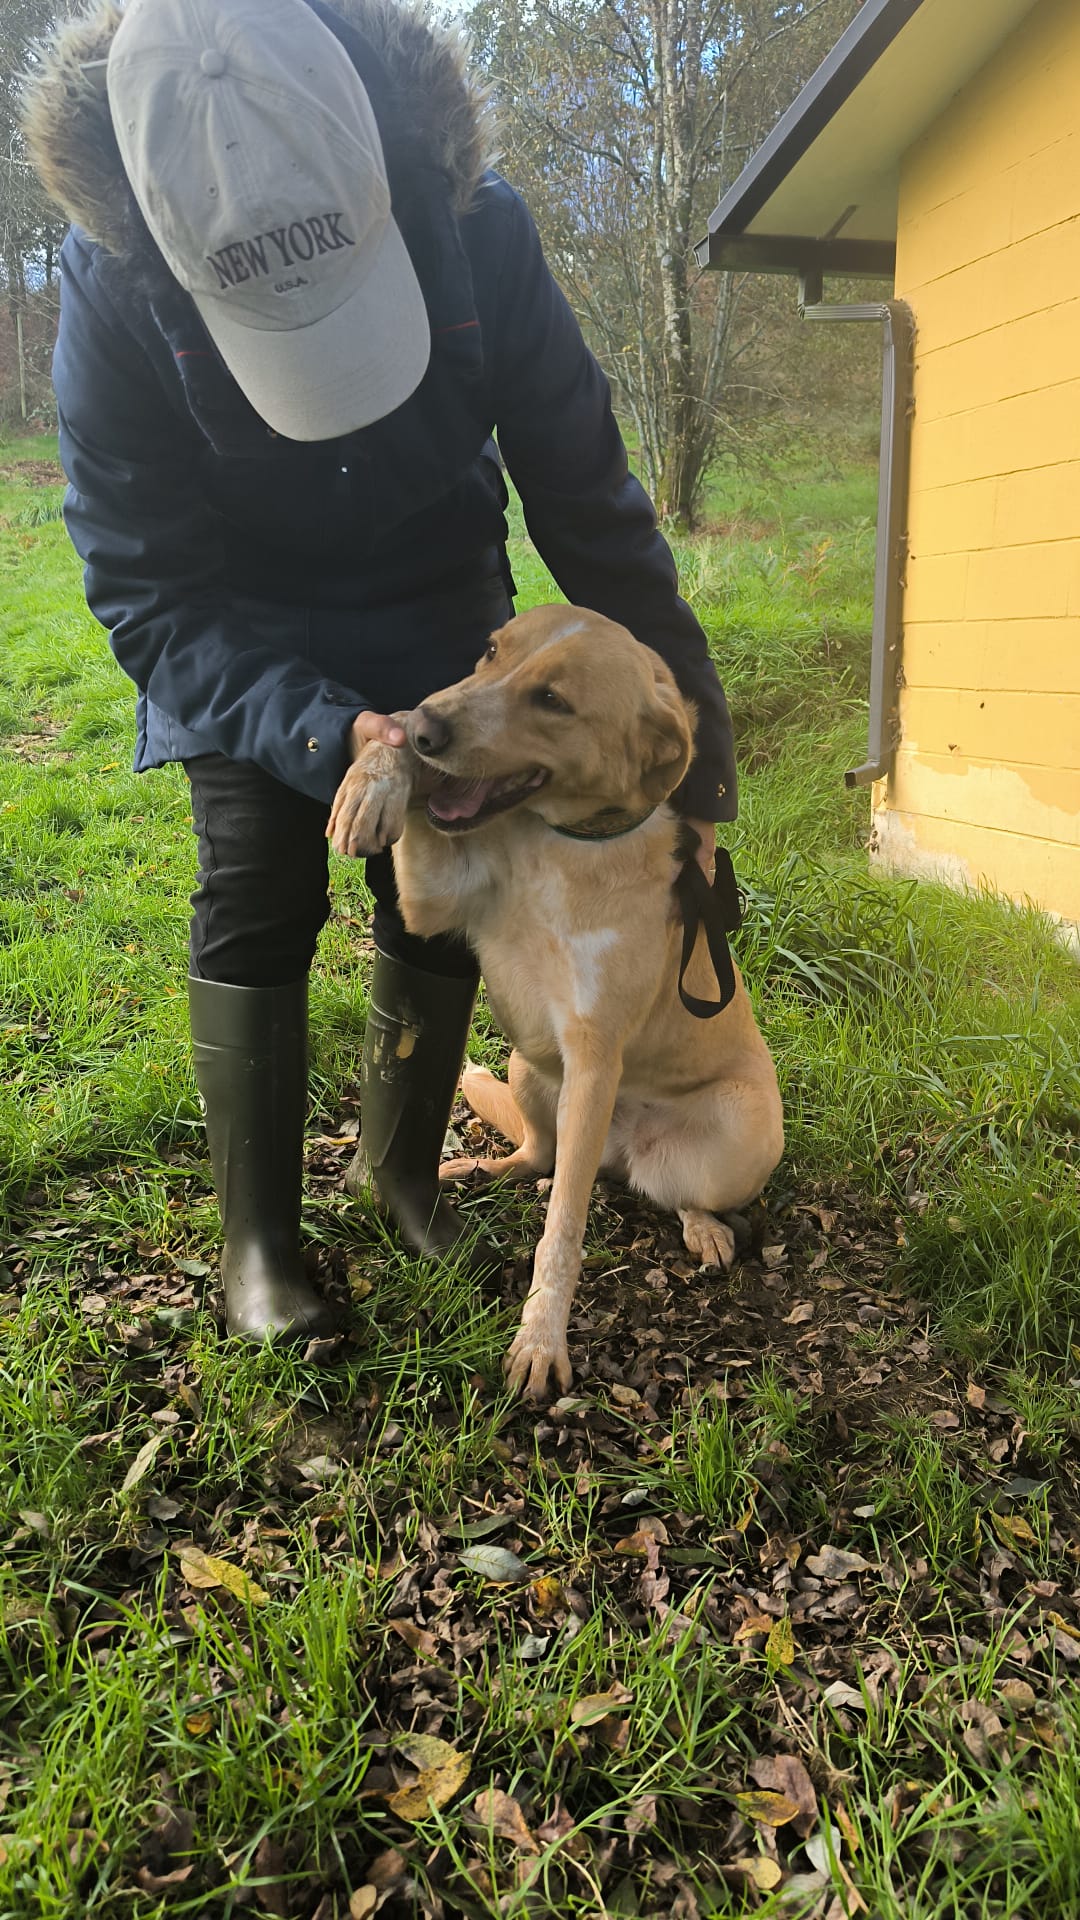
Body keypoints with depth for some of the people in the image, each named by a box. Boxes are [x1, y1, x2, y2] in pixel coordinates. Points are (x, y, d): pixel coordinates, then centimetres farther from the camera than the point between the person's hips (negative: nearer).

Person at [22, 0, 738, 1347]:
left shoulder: (476, 230, -25)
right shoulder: (113, 288, -28)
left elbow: (583, 489, -16)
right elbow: (150, 596, -25)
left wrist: (685, 699, -15)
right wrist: (327, 732, -41)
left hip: (440, 620, 2)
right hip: (244, 647, -1)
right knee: (254, 913, -10)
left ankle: (405, 1166, 23)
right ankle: (256, 1234, 6)